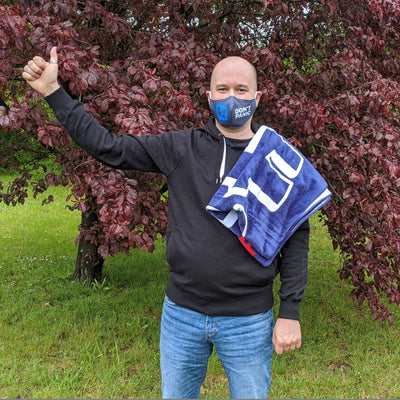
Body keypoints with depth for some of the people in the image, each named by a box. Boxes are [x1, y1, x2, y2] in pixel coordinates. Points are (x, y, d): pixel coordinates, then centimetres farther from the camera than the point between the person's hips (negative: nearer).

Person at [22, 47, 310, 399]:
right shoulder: (180, 148, 0)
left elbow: (297, 237, -3)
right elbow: (108, 148, 3)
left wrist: (290, 313, -7)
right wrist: (53, 92, 2)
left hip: (248, 321, -2)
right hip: (182, 314, 2)